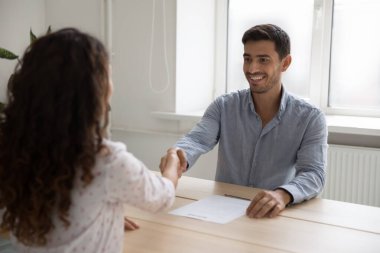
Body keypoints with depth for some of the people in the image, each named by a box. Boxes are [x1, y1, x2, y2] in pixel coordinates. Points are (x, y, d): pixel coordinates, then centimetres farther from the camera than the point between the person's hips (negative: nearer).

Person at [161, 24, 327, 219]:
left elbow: (313, 174, -16)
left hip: (274, 216, 0)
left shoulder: (310, 118, -5)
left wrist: (283, 194, -37)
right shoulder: (223, 107, 1)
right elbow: (196, 140, -14)